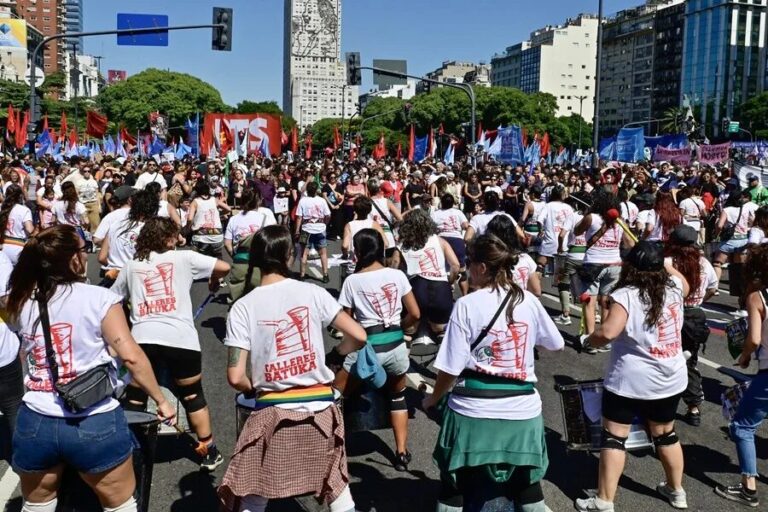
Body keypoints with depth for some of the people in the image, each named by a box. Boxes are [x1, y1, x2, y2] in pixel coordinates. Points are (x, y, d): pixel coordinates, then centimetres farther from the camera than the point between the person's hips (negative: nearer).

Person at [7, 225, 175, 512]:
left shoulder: (21, 304, 2)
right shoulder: (99, 298, -13)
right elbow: (131, 357, -15)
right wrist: (161, 400, -4)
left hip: (34, 423, 4)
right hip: (95, 424, -4)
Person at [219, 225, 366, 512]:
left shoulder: (243, 307, -6)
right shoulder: (312, 292, -5)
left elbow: (235, 377, -11)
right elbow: (358, 337, -5)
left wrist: (255, 389, 11)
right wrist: (335, 353, 15)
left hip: (273, 414, -1)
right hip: (320, 408, 1)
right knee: (337, 484, 22)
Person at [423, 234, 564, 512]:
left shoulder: (466, 305, -11)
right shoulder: (529, 301, -1)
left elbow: (451, 368, -10)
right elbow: (556, 343, 14)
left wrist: (432, 399, 7)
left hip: (473, 410, -3)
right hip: (522, 410, 3)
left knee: (453, 487, 15)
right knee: (527, 486, 19)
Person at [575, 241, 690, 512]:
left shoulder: (626, 295, -18)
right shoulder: (675, 286, -1)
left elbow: (608, 332, -28)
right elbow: (683, 280, 24)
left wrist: (588, 340, -9)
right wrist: (660, 260, 26)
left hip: (630, 381, -6)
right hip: (671, 379, 6)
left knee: (614, 437, 3)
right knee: (665, 434, 23)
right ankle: (676, 490, 39)